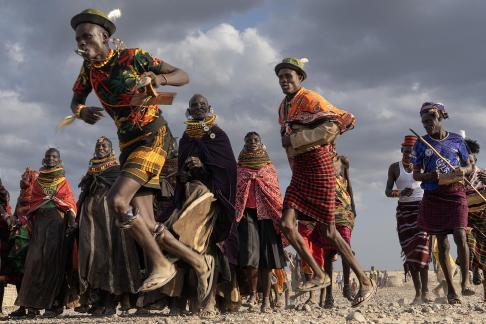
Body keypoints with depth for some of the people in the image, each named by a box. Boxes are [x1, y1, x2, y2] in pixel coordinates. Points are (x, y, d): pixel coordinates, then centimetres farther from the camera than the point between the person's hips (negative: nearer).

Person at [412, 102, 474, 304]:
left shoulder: (456, 140, 6)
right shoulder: (421, 144, 6)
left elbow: (468, 166, 14)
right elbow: (416, 174, 7)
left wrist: (463, 170, -10)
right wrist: (430, 176, -15)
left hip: (455, 192, -1)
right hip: (433, 196, 1)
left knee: (460, 235, -17)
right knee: (442, 242, 2)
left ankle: (465, 281, -11)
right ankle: (450, 288, 7)